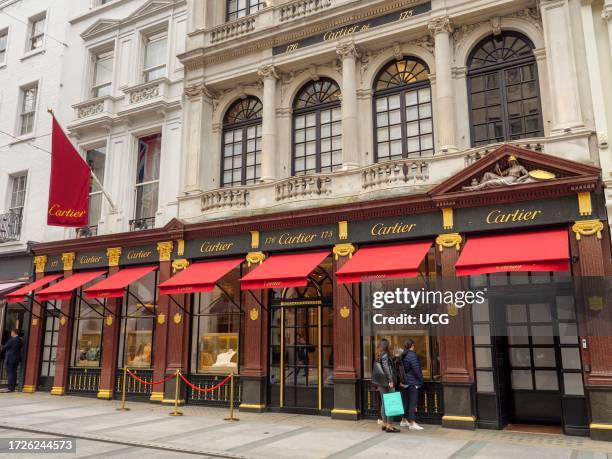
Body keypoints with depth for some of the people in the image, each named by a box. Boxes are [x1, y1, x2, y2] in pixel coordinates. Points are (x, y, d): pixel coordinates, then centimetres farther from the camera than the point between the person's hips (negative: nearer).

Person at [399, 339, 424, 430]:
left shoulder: (403, 356, 9)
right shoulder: (412, 355, -16)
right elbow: (416, 369, -18)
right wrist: (421, 380, -7)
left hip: (405, 382, 8)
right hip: (413, 382, -8)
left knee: (406, 401, 16)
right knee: (413, 402, -4)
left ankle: (404, 421, 25)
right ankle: (412, 423, -3)